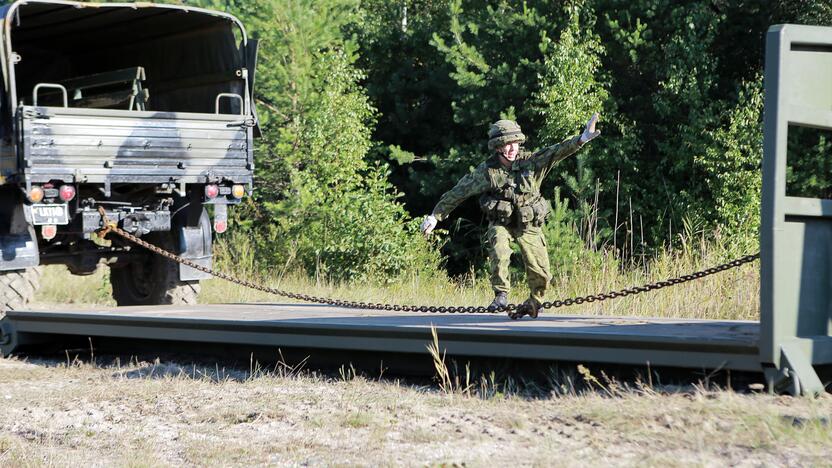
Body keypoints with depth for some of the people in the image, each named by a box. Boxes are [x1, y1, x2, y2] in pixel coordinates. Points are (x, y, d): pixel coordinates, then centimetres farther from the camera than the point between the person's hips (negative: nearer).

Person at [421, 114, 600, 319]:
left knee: (541, 273, 0)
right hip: (500, 223, -1)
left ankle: (534, 302, 31)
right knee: (499, 252, -33)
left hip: (529, 225, 1)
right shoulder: (487, 171, -14)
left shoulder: (531, 162, -13)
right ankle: (501, 295, -18)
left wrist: (581, 139, -40)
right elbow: (459, 192, -8)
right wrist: (435, 216, -5)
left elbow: (556, 152, -24)